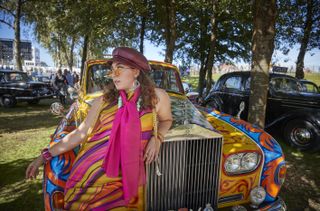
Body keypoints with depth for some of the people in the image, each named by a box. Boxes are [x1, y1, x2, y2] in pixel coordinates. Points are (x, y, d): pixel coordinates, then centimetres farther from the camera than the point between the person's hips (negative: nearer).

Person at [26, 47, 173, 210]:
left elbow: (166, 120, 16)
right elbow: (80, 134, 6)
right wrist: (44, 156, 6)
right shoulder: (103, 101, 1)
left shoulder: (157, 97, -2)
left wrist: (157, 137, -5)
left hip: (125, 179, -1)